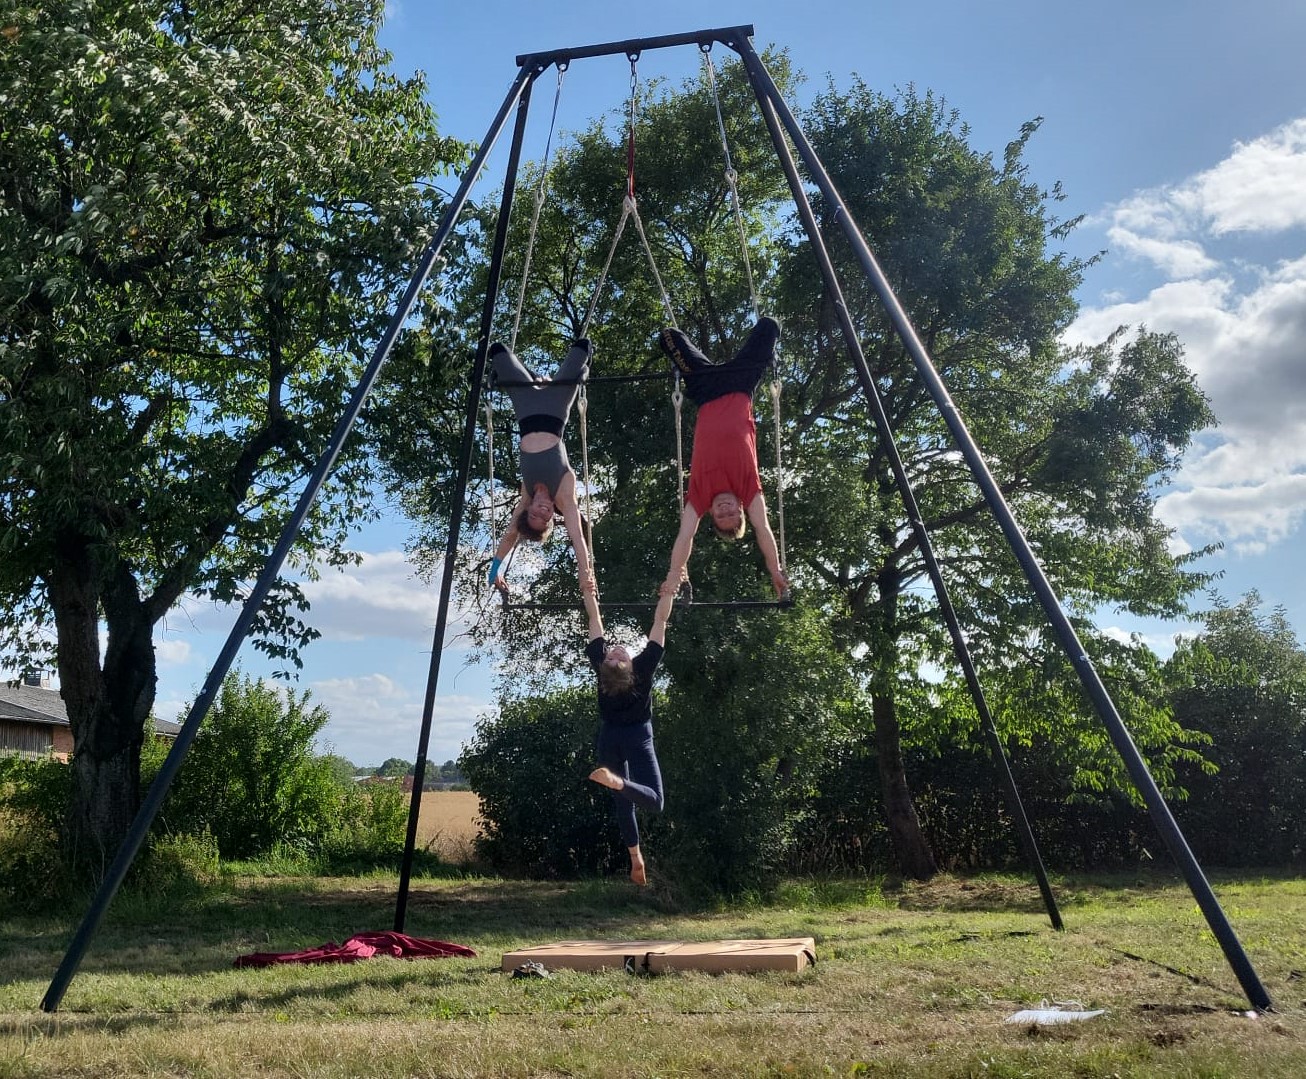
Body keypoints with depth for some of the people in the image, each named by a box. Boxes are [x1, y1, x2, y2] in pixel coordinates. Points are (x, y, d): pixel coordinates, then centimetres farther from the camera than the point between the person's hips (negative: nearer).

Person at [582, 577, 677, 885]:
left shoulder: (600, 666, -14)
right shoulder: (644, 666, -20)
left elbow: (596, 621, -4)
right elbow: (660, 622, -14)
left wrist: (589, 594, 4)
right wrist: (668, 595, -6)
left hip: (609, 738, 4)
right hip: (638, 737, -4)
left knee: (622, 802, 13)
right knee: (653, 801, -10)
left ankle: (636, 860, 9)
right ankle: (616, 780, -37)